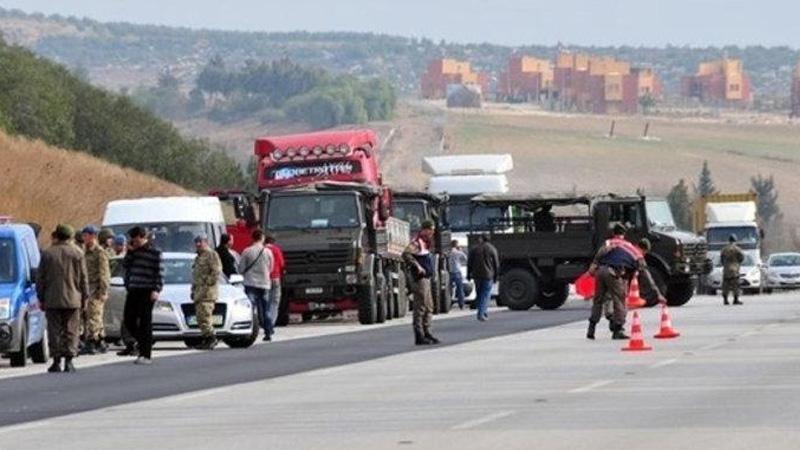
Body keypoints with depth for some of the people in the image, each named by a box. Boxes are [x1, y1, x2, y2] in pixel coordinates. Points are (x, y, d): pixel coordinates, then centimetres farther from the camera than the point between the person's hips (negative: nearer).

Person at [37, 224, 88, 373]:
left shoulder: (47, 253, 0)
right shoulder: (77, 253, 0)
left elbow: (40, 278, 3)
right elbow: (83, 278, 2)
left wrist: (41, 298, 10)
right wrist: (84, 297, 10)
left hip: (52, 300, 0)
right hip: (72, 299, 0)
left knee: (54, 331, 4)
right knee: (71, 331, 4)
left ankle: (56, 361, 1)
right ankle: (68, 361, -3)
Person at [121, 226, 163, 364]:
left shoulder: (154, 252, -5)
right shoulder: (134, 251, 14)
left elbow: (159, 272, -7)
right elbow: (125, 265, 10)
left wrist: (156, 290, -15)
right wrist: (130, 252, -3)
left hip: (147, 291, -6)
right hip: (133, 290, 7)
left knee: (145, 322, -6)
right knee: (128, 320, 8)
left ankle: (146, 355, -4)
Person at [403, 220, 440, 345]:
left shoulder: (426, 242, 17)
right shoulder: (417, 242, -14)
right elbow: (406, 254, -30)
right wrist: (417, 266, -29)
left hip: (425, 278, 10)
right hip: (419, 278, -10)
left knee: (428, 307, 14)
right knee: (420, 307, -9)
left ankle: (426, 333, 21)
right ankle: (419, 336, -9)